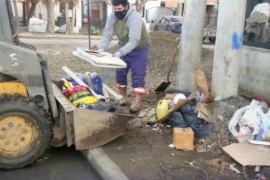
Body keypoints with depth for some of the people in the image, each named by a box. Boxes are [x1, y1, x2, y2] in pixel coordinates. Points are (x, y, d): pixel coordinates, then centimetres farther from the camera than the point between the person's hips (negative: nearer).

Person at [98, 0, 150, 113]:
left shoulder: (135, 18, -33)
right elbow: (107, 35, -19)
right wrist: (101, 48, -37)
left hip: (139, 48, -5)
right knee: (120, 72, 6)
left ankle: (137, 102, -4)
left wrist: (120, 52, -50)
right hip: (123, 46, 6)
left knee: (137, 76, -9)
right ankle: (122, 97, 21)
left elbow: (134, 40, -40)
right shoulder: (112, 17, -15)